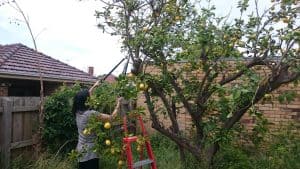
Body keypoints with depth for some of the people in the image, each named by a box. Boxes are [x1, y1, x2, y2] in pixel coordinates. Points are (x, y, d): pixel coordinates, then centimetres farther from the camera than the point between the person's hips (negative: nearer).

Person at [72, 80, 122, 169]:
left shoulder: (78, 112, -2)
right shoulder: (91, 114, -26)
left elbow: (85, 96, 16)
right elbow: (112, 117, -18)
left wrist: (94, 86, 25)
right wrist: (118, 103, -6)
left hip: (80, 149, 8)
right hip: (89, 152, -8)